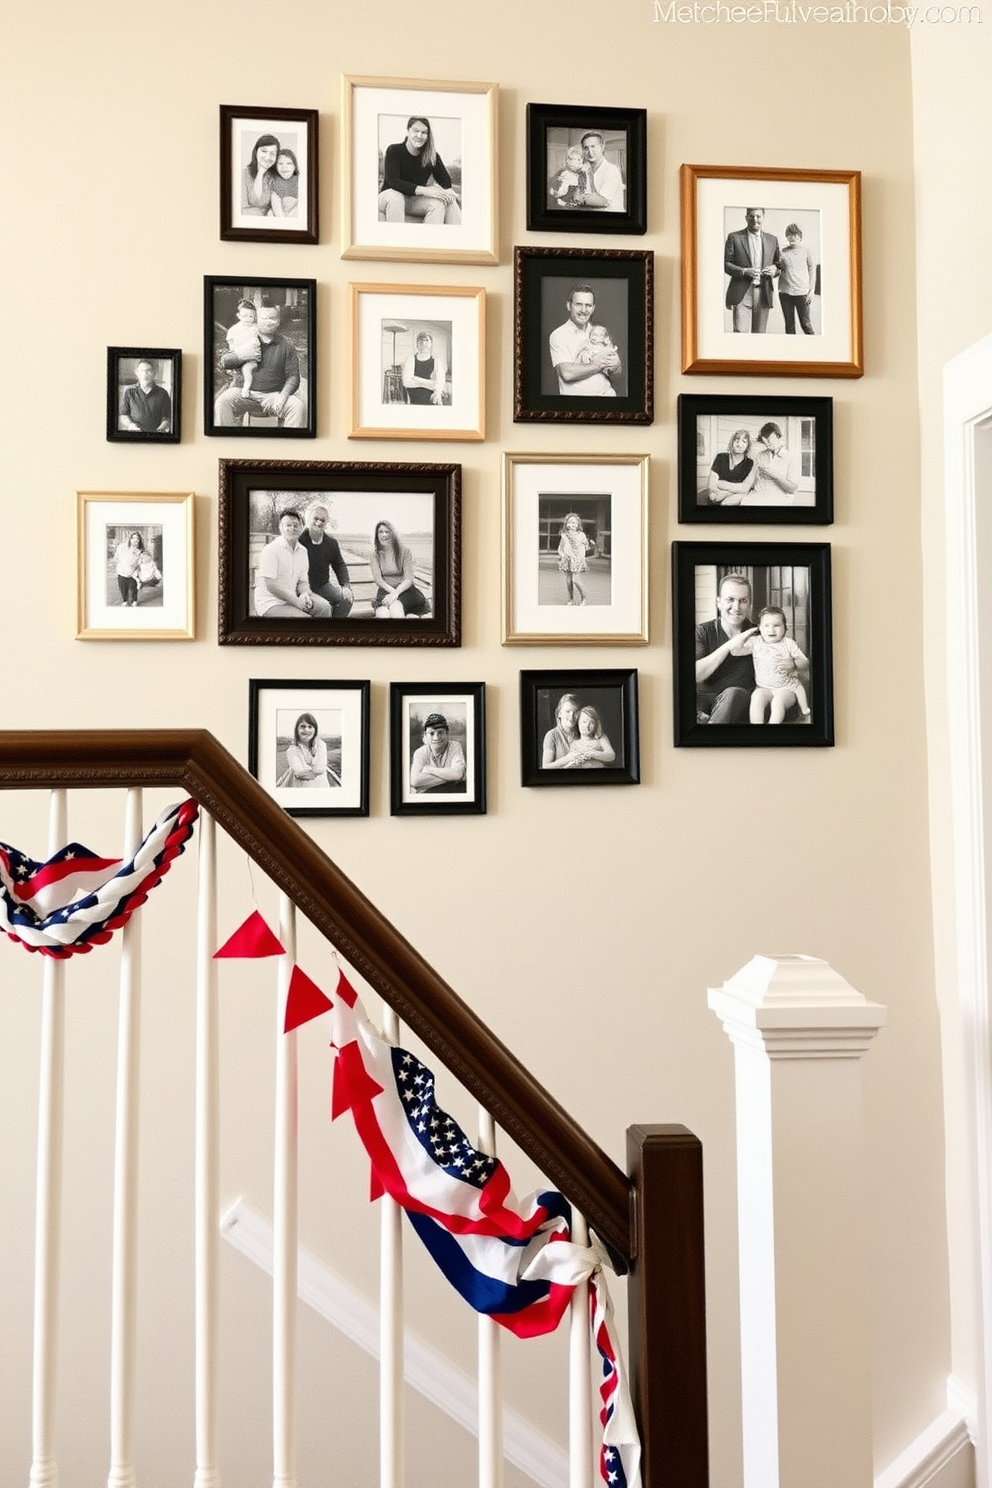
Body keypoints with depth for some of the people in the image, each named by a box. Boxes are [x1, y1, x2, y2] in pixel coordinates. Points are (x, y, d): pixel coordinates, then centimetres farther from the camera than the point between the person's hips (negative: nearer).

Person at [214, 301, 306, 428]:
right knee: (222, 401, -26)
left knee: (298, 406, -28)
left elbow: (293, 377, 4)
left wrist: (283, 395, -16)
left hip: (274, 394, -1)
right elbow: (224, 361, 6)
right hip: (246, 393, 1)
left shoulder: (286, 345, 7)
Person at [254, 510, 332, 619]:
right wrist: (295, 601, -20)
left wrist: (305, 594, -12)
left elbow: (303, 581, 13)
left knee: (324, 607, -16)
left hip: (292, 598, 6)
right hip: (271, 603, -6)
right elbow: (270, 585, -18)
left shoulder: (303, 551, 10)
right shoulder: (270, 550, -12)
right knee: (305, 618, -27)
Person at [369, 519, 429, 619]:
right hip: (385, 590, 2)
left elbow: (409, 579, -6)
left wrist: (396, 593, -23)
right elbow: (378, 579, -2)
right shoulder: (374, 554, 5)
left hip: (404, 589, -2)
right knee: (383, 615, -32)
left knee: (394, 606, -37)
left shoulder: (404, 551, -1)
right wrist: (392, 591, -20)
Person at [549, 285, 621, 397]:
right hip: (576, 395, -3)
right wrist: (600, 364, -9)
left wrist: (614, 366, -9)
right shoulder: (557, 336, -1)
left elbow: (617, 373, 14)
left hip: (606, 393, 3)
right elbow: (567, 373, -14)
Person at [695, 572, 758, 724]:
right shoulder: (703, 632, 5)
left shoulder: (757, 634, 7)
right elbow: (696, 674, -11)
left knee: (732, 693, -36)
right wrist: (729, 646, -15)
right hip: (704, 697, 0)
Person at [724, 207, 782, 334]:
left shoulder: (772, 239, 15)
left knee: (759, 333, 5)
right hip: (742, 294, -3)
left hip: (763, 295, 4)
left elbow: (779, 264, 21)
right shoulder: (734, 238, 4)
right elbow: (725, 264, -1)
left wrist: (775, 269, -4)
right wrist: (744, 271, -16)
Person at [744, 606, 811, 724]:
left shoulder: (788, 643, 5)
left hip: (787, 688, -1)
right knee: (756, 697, -31)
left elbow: (805, 663, 3)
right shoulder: (755, 642, 7)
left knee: (778, 701, -33)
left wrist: (793, 664, -17)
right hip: (764, 688, 1)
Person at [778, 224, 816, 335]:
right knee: (789, 323, 7)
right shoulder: (782, 252, 8)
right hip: (785, 292, 2)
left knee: (805, 323, -2)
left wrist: (811, 290, 0)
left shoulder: (806, 252, 5)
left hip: (802, 292, -2)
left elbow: (812, 271, 6)